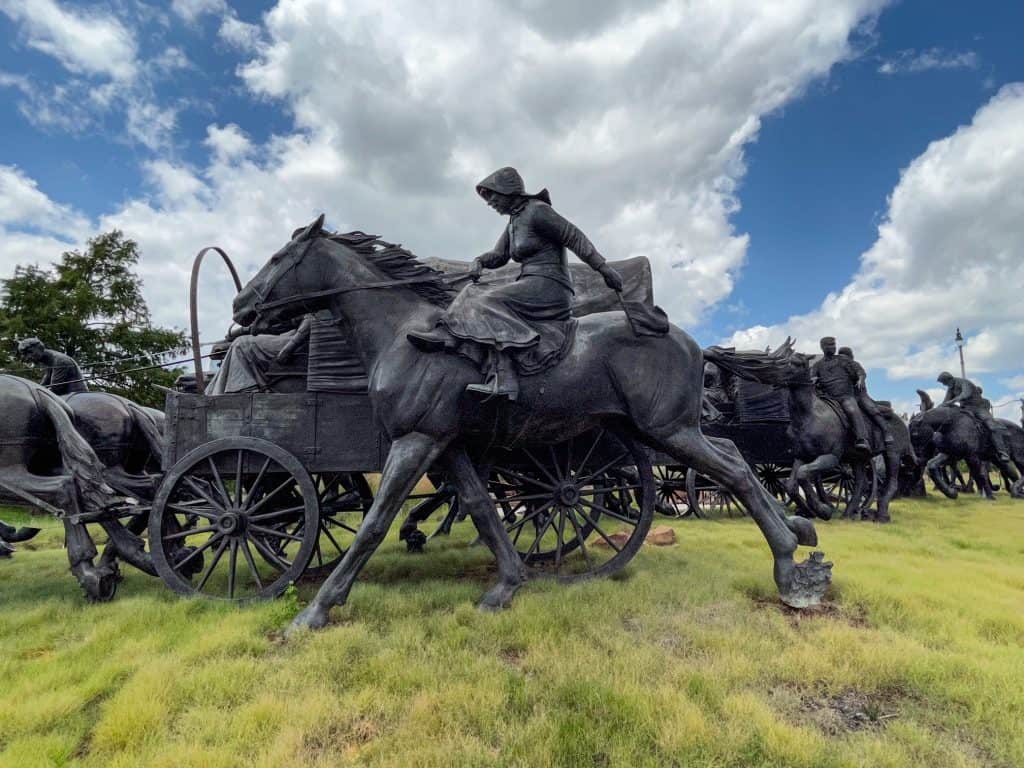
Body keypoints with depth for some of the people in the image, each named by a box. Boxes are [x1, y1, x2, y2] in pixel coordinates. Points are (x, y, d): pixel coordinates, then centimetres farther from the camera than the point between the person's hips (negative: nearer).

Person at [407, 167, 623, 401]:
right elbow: (499, 255, 19)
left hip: (548, 287, -8)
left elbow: (574, 237, -9)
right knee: (496, 319, -13)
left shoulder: (537, 210, -6)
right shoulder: (514, 220, 21)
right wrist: (479, 261, -3)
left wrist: (604, 268, -13)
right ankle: (502, 381, -26)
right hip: (531, 289, 8)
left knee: (490, 301, -19)